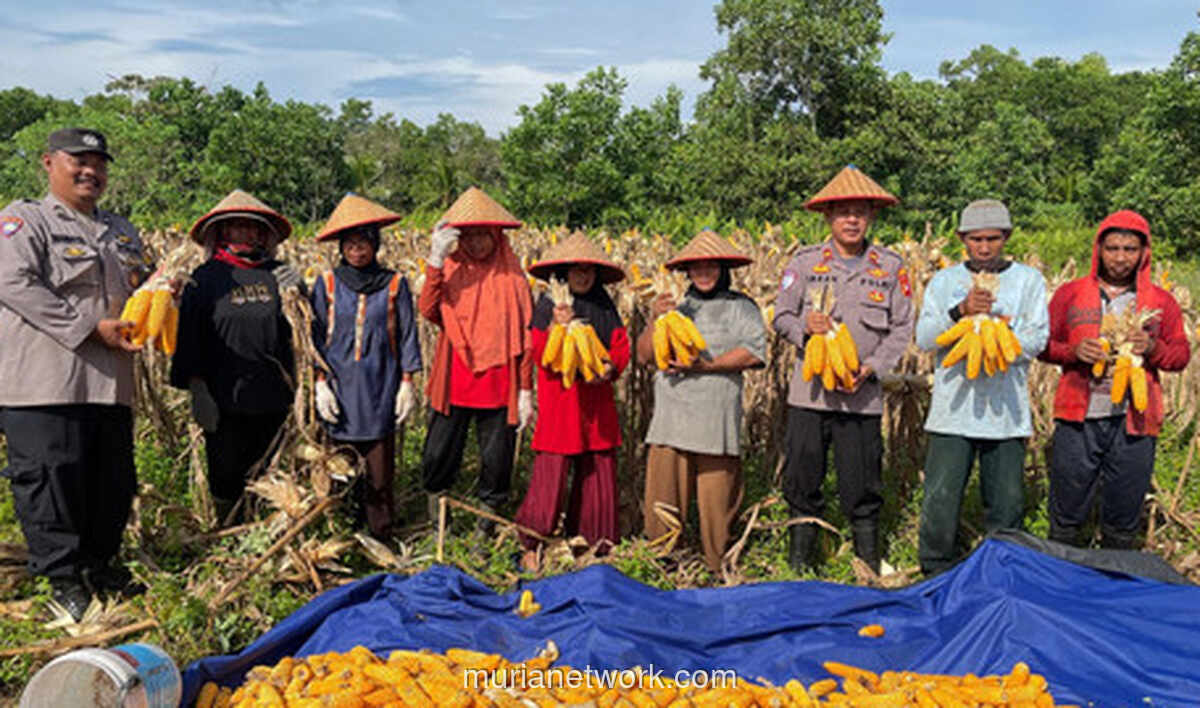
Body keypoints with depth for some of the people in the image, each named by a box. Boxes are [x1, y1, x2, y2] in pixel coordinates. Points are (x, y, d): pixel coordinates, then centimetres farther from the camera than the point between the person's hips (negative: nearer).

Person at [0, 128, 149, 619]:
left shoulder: (121, 231, 23)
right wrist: (91, 328, -18)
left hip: (110, 382, 7)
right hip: (47, 382, -6)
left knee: (114, 481, 10)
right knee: (50, 480, -5)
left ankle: (99, 564, 24)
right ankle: (64, 578, 5)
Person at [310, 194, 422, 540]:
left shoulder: (394, 284, 3)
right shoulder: (328, 284, 6)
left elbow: (407, 335, 6)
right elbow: (316, 337, 7)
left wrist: (407, 383, 0)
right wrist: (320, 382, -1)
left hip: (380, 389, -1)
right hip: (340, 387, 1)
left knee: (379, 467, 1)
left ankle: (380, 536, 13)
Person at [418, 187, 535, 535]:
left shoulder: (511, 275, 3)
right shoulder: (450, 268, 5)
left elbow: (525, 338, 4)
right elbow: (428, 311, -12)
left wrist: (525, 391, -1)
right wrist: (435, 261, -19)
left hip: (497, 386, -1)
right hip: (453, 385, 1)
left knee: (496, 461, 7)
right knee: (437, 458, 6)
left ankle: (484, 532, 25)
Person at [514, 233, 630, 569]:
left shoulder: (604, 306, 10)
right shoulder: (548, 305, -2)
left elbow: (621, 346, 9)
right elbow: (541, 355, -8)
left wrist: (611, 368, -11)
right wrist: (555, 327, -24)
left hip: (597, 401, 4)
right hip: (560, 401, -4)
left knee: (599, 470, 7)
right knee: (551, 471, -5)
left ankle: (593, 541, 21)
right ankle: (530, 545, 7)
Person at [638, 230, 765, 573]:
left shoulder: (741, 307, 8)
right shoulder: (676, 306, 19)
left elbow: (754, 352, -8)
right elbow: (644, 356, 12)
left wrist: (705, 366, -14)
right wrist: (656, 320, -4)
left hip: (716, 425, -3)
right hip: (670, 422, 3)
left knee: (717, 507, 1)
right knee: (661, 504, 3)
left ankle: (719, 572, 15)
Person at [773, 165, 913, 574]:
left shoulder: (890, 267, 6)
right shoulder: (804, 262, 5)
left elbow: (902, 328, 6)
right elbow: (781, 317, 8)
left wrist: (871, 369, -8)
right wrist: (804, 328, -14)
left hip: (862, 396, 0)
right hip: (810, 391, 0)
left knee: (863, 486, 5)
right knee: (802, 479, 7)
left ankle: (869, 568, 23)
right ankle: (799, 567, 22)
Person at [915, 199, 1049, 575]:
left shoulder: (1029, 280, 8)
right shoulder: (944, 280, 9)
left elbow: (1036, 339, -1)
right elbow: (924, 338, -1)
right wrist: (961, 311, -17)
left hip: (1007, 411, 0)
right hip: (953, 407, 0)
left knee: (1006, 504, 6)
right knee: (940, 499, -1)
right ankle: (935, 574, 14)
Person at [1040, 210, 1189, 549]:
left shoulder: (1161, 302, 8)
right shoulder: (1069, 294, 5)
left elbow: (1181, 354, 10)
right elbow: (1044, 345, 7)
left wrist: (1152, 348, -12)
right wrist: (1074, 351, -14)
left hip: (1135, 423, 1)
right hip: (1078, 420, -1)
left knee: (1123, 523, 11)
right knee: (1066, 514, 7)